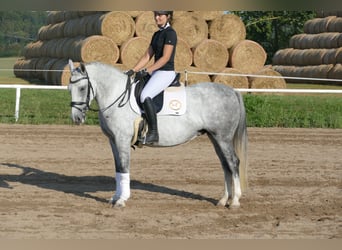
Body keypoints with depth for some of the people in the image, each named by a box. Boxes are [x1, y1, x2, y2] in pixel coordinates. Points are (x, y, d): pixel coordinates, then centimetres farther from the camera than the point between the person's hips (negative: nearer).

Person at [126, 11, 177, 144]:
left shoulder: (170, 33, -11)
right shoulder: (156, 34, 16)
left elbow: (165, 57, -18)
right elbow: (147, 56, 15)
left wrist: (148, 70, -22)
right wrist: (133, 70, 4)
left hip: (166, 72, -10)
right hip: (156, 72, 10)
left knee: (145, 95, -29)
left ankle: (153, 132, -25)